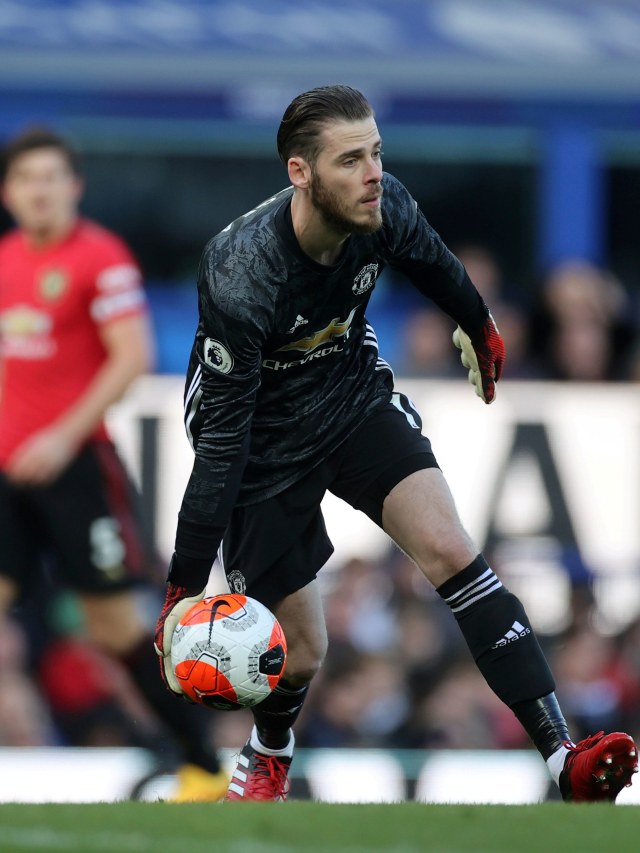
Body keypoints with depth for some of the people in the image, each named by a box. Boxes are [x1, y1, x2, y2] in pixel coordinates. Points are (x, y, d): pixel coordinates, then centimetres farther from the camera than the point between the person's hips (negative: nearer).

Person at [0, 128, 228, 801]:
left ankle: (204, 768, 7)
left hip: (73, 462, -6)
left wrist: (64, 436, -20)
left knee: (116, 624, -4)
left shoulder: (99, 257, -8)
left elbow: (133, 356, -15)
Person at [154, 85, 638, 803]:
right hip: (265, 442, -4)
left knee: (450, 552, -16)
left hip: (355, 396, 4)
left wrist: (479, 327, 28)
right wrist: (184, 590, -30)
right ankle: (267, 757, 41)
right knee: (301, 652, 4)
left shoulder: (384, 211, -19)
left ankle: (565, 761, -22)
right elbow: (219, 439, -31)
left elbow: (430, 260, 8)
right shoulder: (241, 277, -35)